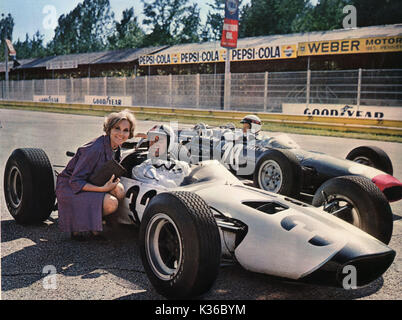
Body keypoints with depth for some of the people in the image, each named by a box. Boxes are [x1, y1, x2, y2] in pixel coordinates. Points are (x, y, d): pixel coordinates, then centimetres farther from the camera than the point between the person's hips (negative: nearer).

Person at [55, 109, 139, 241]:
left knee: (119, 190, -17)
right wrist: (102, 189, -30)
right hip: (70, 188, -8)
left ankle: (93, 228, 1)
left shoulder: (115, 147, 0)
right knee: (111, 203, -28)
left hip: (88, 184, 8)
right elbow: (75, 182, -24)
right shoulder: (95, 148, -27)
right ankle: (77, 226, -4)